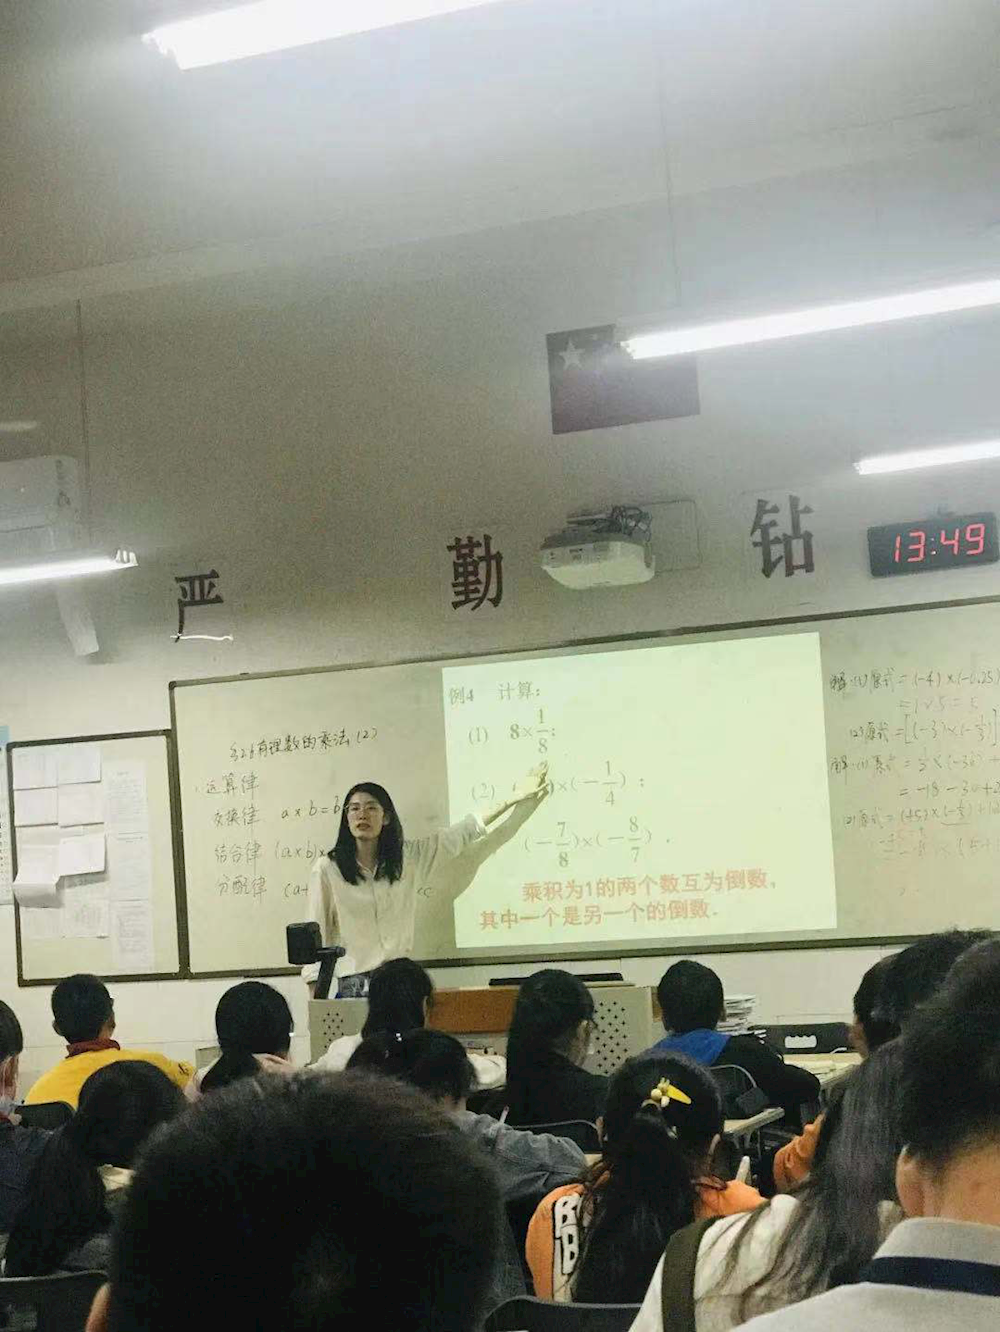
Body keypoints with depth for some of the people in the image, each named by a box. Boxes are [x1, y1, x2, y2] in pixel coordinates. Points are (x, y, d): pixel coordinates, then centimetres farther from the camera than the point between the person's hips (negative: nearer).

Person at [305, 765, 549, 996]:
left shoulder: (406, 857, 9)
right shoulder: (327, 869, -1)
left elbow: (462, 834, 14)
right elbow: (317, 933, 0)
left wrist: (516, 797, 15)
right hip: (355, 981, -3)